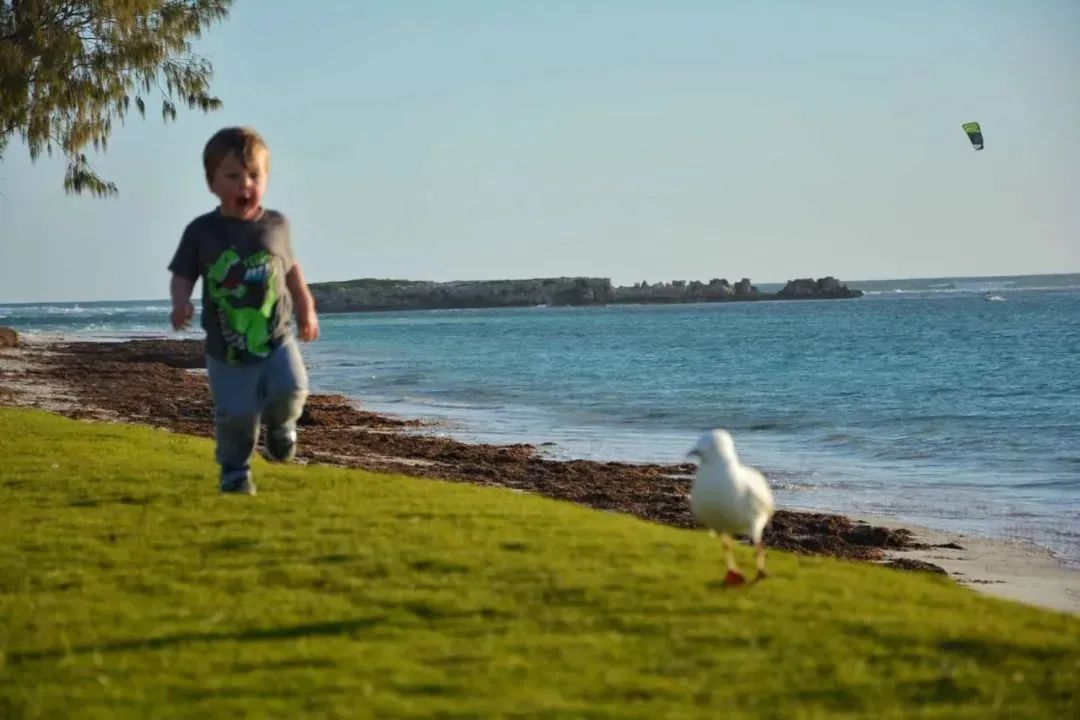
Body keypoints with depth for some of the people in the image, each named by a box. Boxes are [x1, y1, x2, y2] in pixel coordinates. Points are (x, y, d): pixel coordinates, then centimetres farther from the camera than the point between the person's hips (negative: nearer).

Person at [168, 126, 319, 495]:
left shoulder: (275, 225, 2)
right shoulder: (202, 231, -4)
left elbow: (291, 268, 17)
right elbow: (182, 275, 1)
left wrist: (306, 309, 18)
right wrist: (181, 303, -18)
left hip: (277, 338, 1)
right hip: (226, 348, -1)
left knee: (291, 390, -17)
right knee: (235, 415, -3)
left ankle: (280, 426, 16)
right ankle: (235, 471, 19)